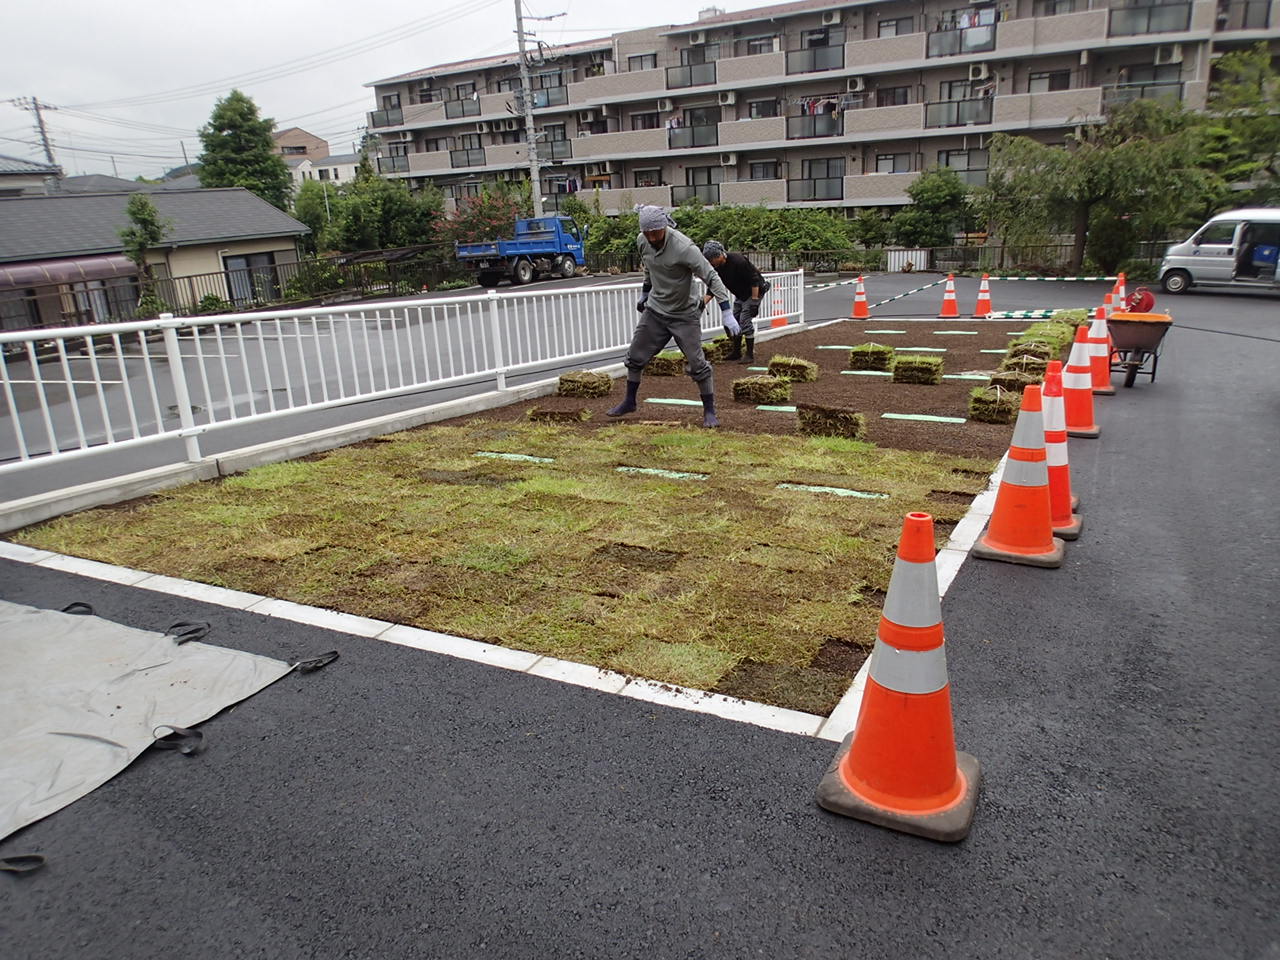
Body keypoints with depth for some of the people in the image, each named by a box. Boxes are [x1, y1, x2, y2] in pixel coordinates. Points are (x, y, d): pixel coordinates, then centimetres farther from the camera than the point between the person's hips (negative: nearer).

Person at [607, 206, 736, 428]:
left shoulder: (684, 247, -27)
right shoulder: (642, 242, -6)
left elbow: (712, 277, -27)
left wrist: (726, 312, -31)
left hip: (684, 315, -6)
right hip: (654, 310, 6)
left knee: (697, 364, -7)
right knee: (635, 357, 10)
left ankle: (709, 412, 7)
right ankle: (629, 402, 29)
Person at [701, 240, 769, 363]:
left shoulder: (738, 261, -31)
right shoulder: (716, 267, -8)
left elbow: (755, 281, -26)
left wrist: (754, 302, -28)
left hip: (753, 292, -8)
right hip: (740, 295, 8)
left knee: (745, 322, -14)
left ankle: (750, 355, -7)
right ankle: (736, 352, 20)